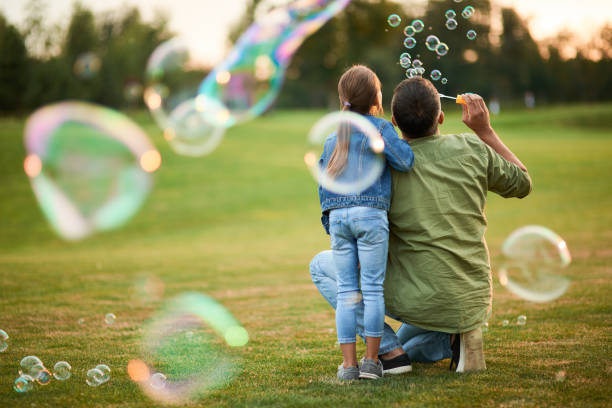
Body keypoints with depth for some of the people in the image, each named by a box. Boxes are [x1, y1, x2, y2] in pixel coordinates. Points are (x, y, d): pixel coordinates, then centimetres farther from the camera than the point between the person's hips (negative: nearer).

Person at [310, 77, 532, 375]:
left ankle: (388, 350, -1)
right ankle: (456, 338, 4)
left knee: (322, 265, 9)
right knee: (409, 348, 37)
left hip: (421, 303, -5)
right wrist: (485, 131, 16)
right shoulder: (472, 149, -4)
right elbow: (523, 183, 14)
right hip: (476, 304, 5)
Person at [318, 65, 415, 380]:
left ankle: (349, 365, 4)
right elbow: (405, 162, -8)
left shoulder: (332, 137, 17)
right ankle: (371, 361, 1)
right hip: (371, 214, -4)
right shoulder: (380, 128, 1)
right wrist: (403, 139, 11)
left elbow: (323, 181, 17)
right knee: (373, 289, 1)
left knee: (346, 292, 5)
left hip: (337, 216, 4)